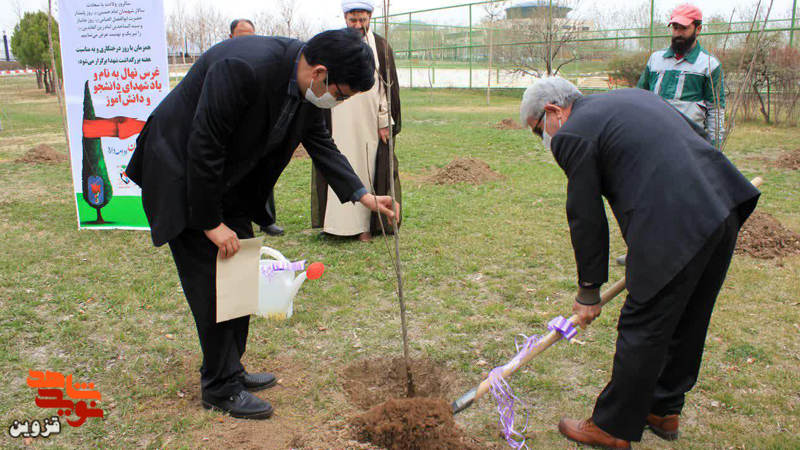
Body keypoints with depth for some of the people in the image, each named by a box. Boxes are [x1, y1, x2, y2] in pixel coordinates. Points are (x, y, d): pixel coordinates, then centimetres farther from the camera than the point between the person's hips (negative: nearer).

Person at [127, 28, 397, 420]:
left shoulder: (307, 88, -8)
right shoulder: (245, 67, -34)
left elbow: (320, 143, 7)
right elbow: (203, 147, -29)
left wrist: (363, 196, 0)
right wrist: (210, 222, -21)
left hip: (229, 179, 9)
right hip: (182, 176, -8)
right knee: (212, 284, -6)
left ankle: (230, 370, 27)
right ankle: (220, 387, 11)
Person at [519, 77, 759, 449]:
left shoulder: (574, 135, -3)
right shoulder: (632, 97, 23)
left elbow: (586, 219, -2)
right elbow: (700, 139, 24)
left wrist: (588, 290, 9)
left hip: (676, 230, -9)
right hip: (724, 207, 9)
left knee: (642, 332, 4)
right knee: (686, 324, 21)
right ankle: (664, 410, 38)